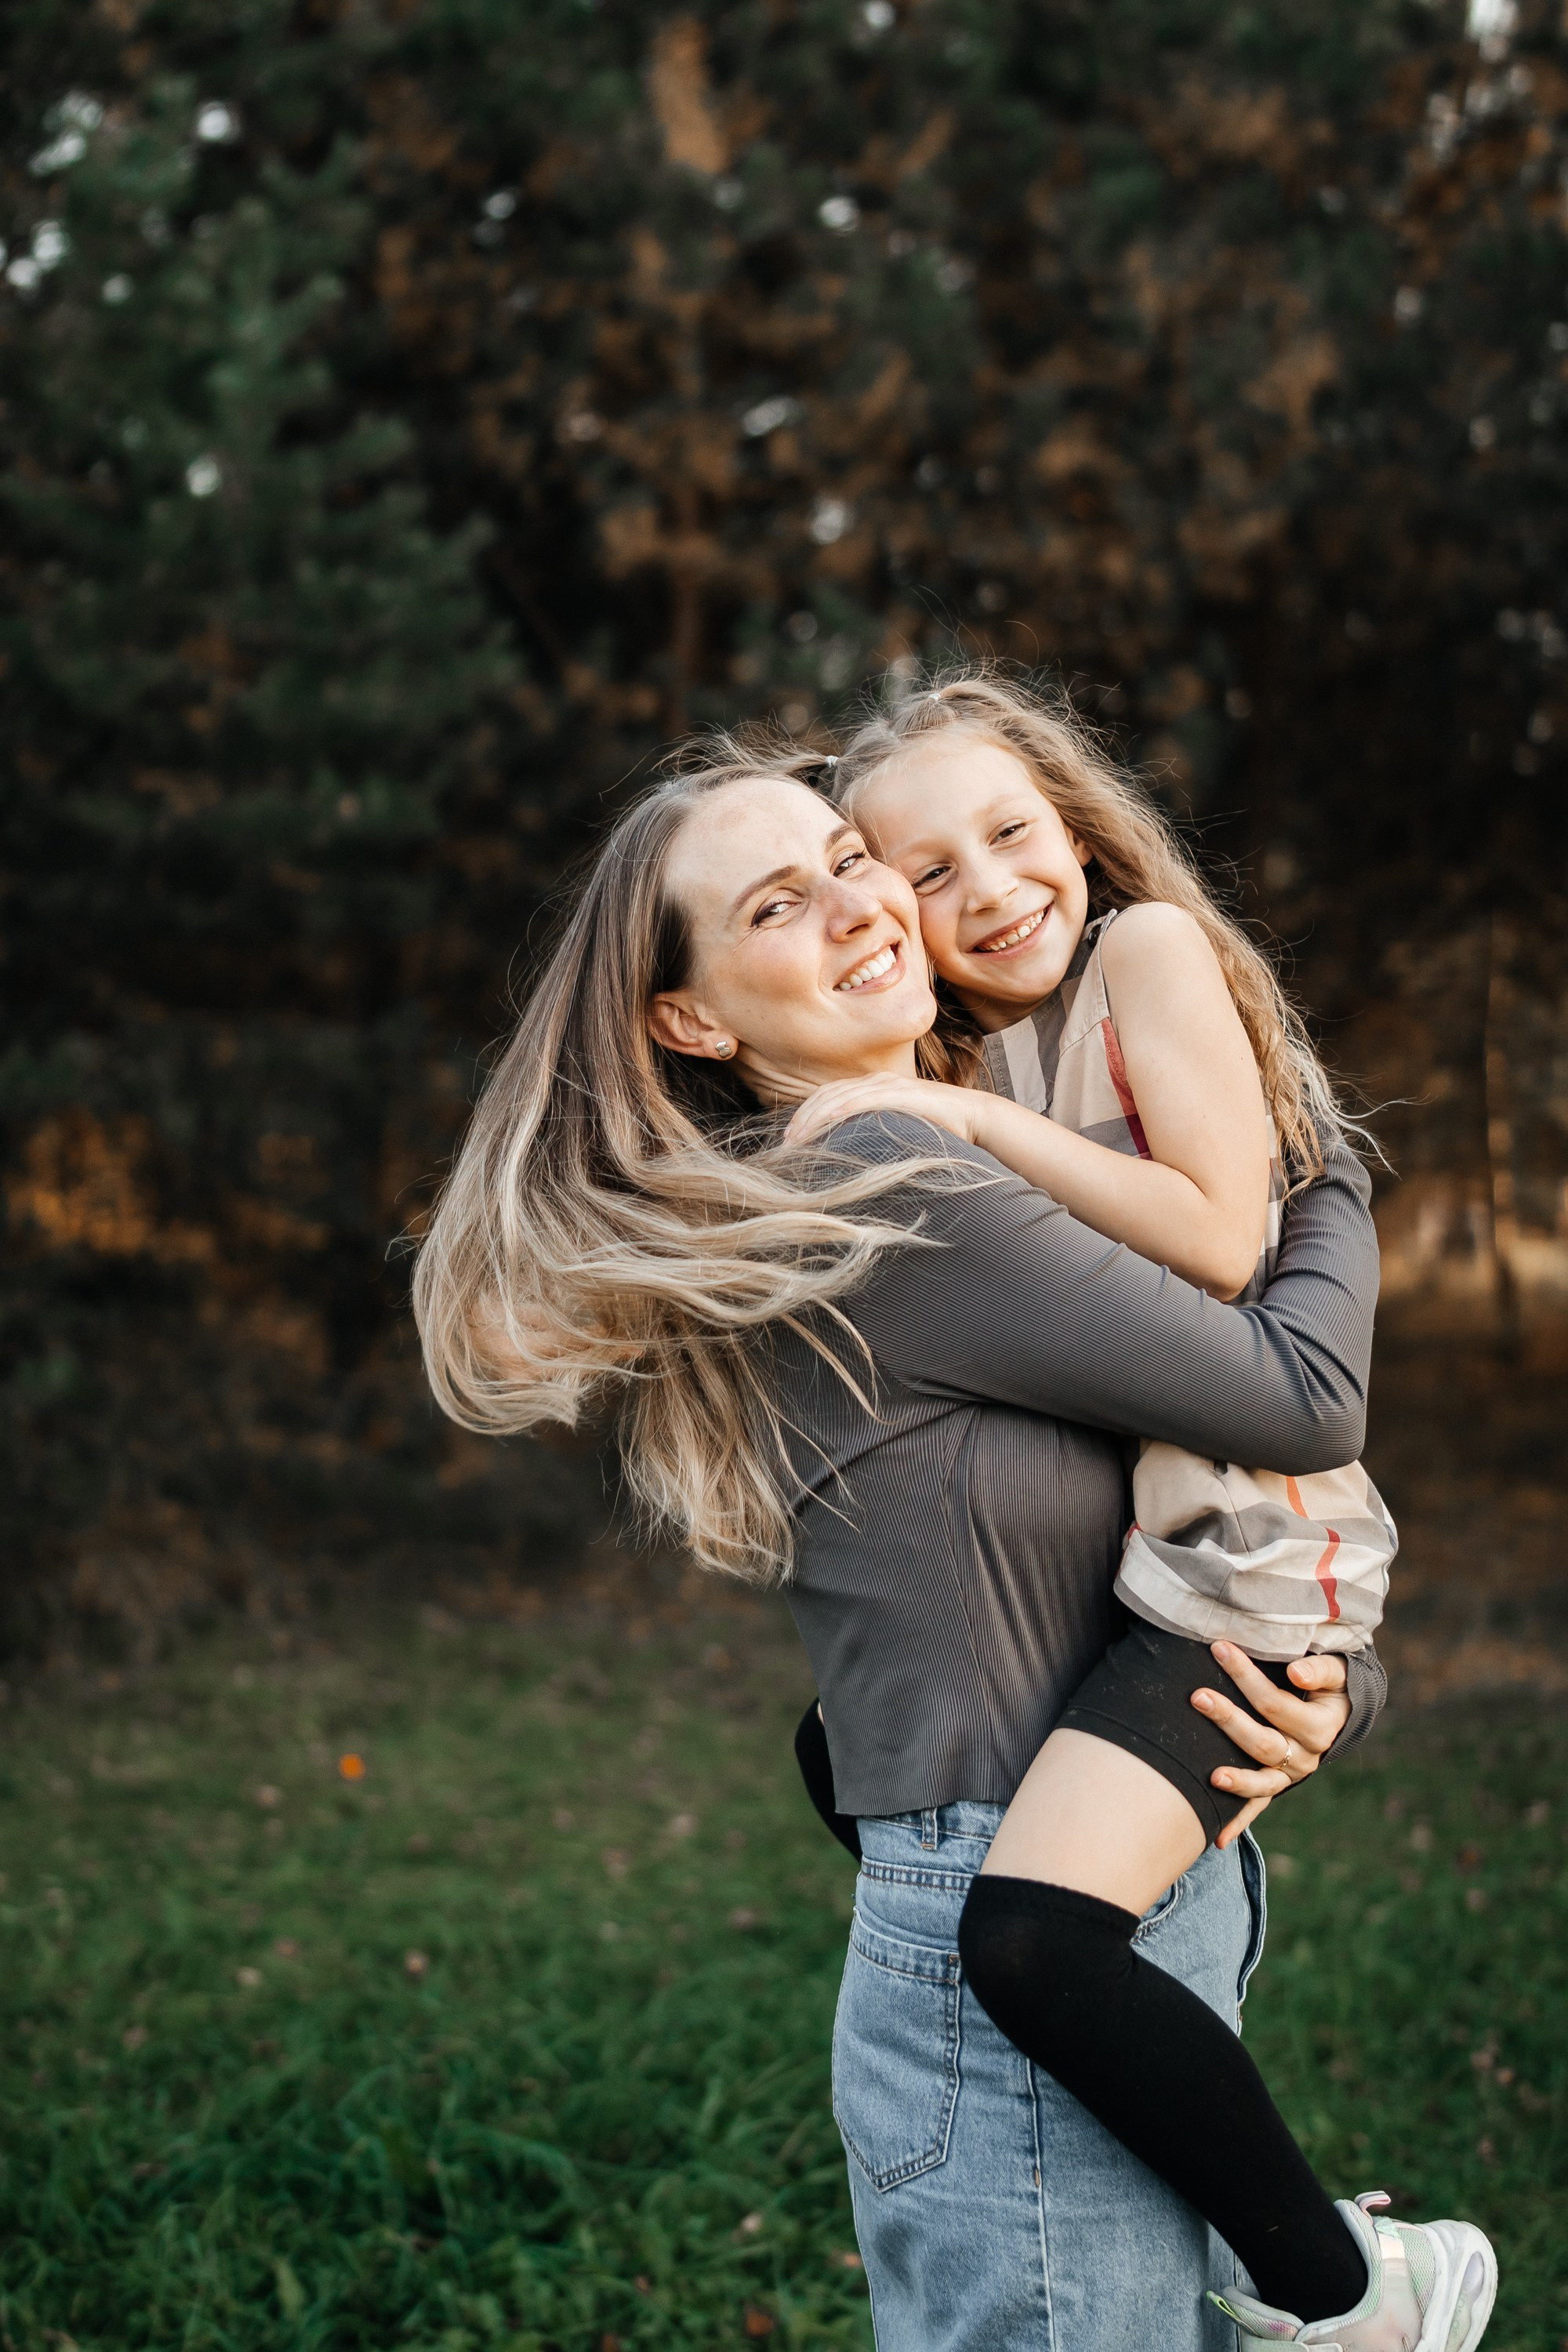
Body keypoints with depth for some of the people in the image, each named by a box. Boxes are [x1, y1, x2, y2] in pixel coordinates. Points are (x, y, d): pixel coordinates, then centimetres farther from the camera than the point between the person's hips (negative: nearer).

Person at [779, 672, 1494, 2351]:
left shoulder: (1149, 944, -9)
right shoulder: (983, 1053, 13)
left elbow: (1220, 1238, -20)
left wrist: (971, 1123, -19)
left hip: (1240, 1555, -10)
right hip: (1101, 1542, 10)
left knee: (1031, 1932, -26)